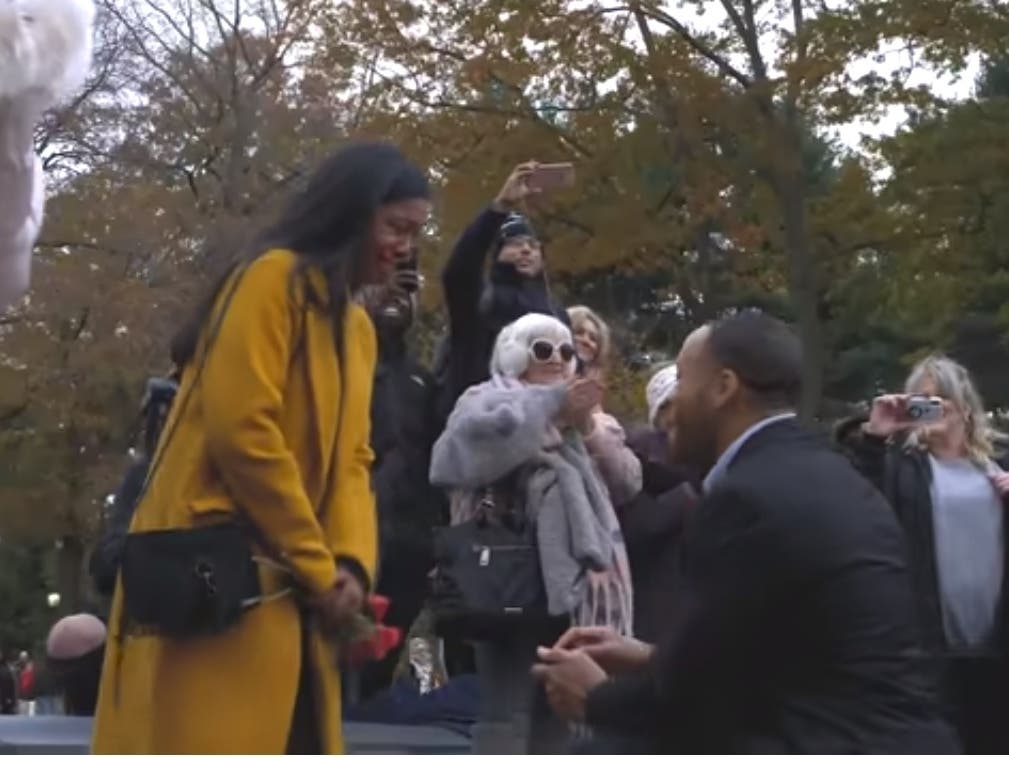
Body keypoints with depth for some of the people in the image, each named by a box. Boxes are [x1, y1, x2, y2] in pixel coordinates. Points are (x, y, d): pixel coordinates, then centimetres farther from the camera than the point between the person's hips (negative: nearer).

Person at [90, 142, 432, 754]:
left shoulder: (358, 328, 20)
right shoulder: (275, 279, -7)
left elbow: (351, 459, 14)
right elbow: (240, 428, -17)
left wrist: (353, 563, -5)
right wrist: (319, 565, -12)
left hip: (290, 590, 9)